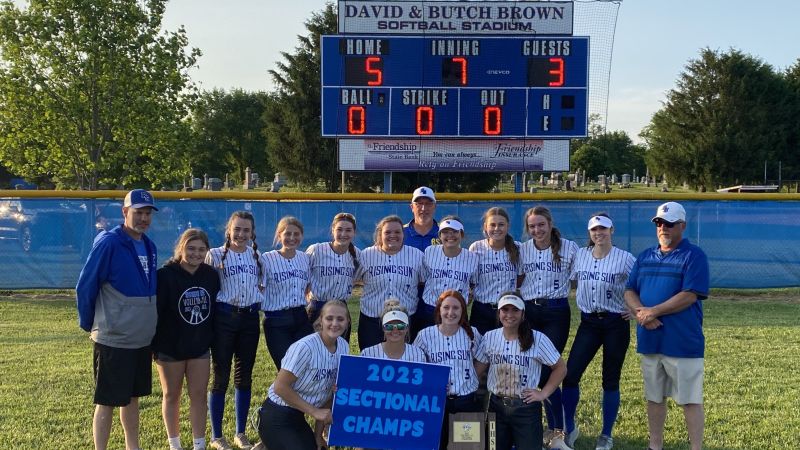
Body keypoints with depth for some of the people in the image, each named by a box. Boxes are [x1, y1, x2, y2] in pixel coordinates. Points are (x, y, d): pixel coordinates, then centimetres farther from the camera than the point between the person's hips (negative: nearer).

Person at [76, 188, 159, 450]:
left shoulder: (149, 247, 7)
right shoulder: (108, 243, -16)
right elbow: (85, 287, -11)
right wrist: (89, 325, -3)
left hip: (142, 339, 7)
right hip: (113, 340, -7)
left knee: (132, 397, 18)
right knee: (107, 402, 2)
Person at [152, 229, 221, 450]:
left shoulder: (211, 275, -2)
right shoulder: (165, 275, -15)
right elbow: (155, 311, -14)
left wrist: (213, 339, 8)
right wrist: (153, 345, -14)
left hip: (200, 347, 3)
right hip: (171, 347, -3)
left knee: (199, 396, 6)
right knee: (172, 396, 11)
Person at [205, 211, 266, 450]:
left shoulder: (258, 257, 8)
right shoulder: (216, 255, -3)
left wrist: (257, 300, 1)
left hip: (250, 318, 4)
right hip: (224, 317, -4)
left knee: (244, 376, 10)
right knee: (221, 377, 1)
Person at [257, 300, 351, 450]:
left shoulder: (343, 347, -3)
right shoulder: (305, 347, -22)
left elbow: (329, 392, 4)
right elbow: (280, 387, -21)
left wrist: (318, 434, 4)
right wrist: (314, 411, -20)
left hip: (298, 418, 7)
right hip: (276, 419, -7)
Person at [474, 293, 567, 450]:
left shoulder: (537, 339, -11)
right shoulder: (490, 337, -2)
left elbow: (560, 368, -2)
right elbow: (478, 369, 4)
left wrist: (543, 393, -6)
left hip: (526, 408, -2)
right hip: (496, 406, 3)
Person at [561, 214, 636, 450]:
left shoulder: (625, 258, -5)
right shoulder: (580, 255, 5)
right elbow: (570, 279, 16)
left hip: (616, 324, -3)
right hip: (588, 323, 3)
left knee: (610, 380, 5)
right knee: (570, 375, -4)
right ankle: (569, 428, 13)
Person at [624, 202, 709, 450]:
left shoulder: (693, 256, -7)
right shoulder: (645, 257, 13)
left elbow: (689, 296, -16)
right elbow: (629, 291, 11)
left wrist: (653, 312, -16)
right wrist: (640, 311, -10)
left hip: (683, 343, -6)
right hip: (650, 340, 6)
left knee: (690, 399, -1)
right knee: (654, 397, 15)